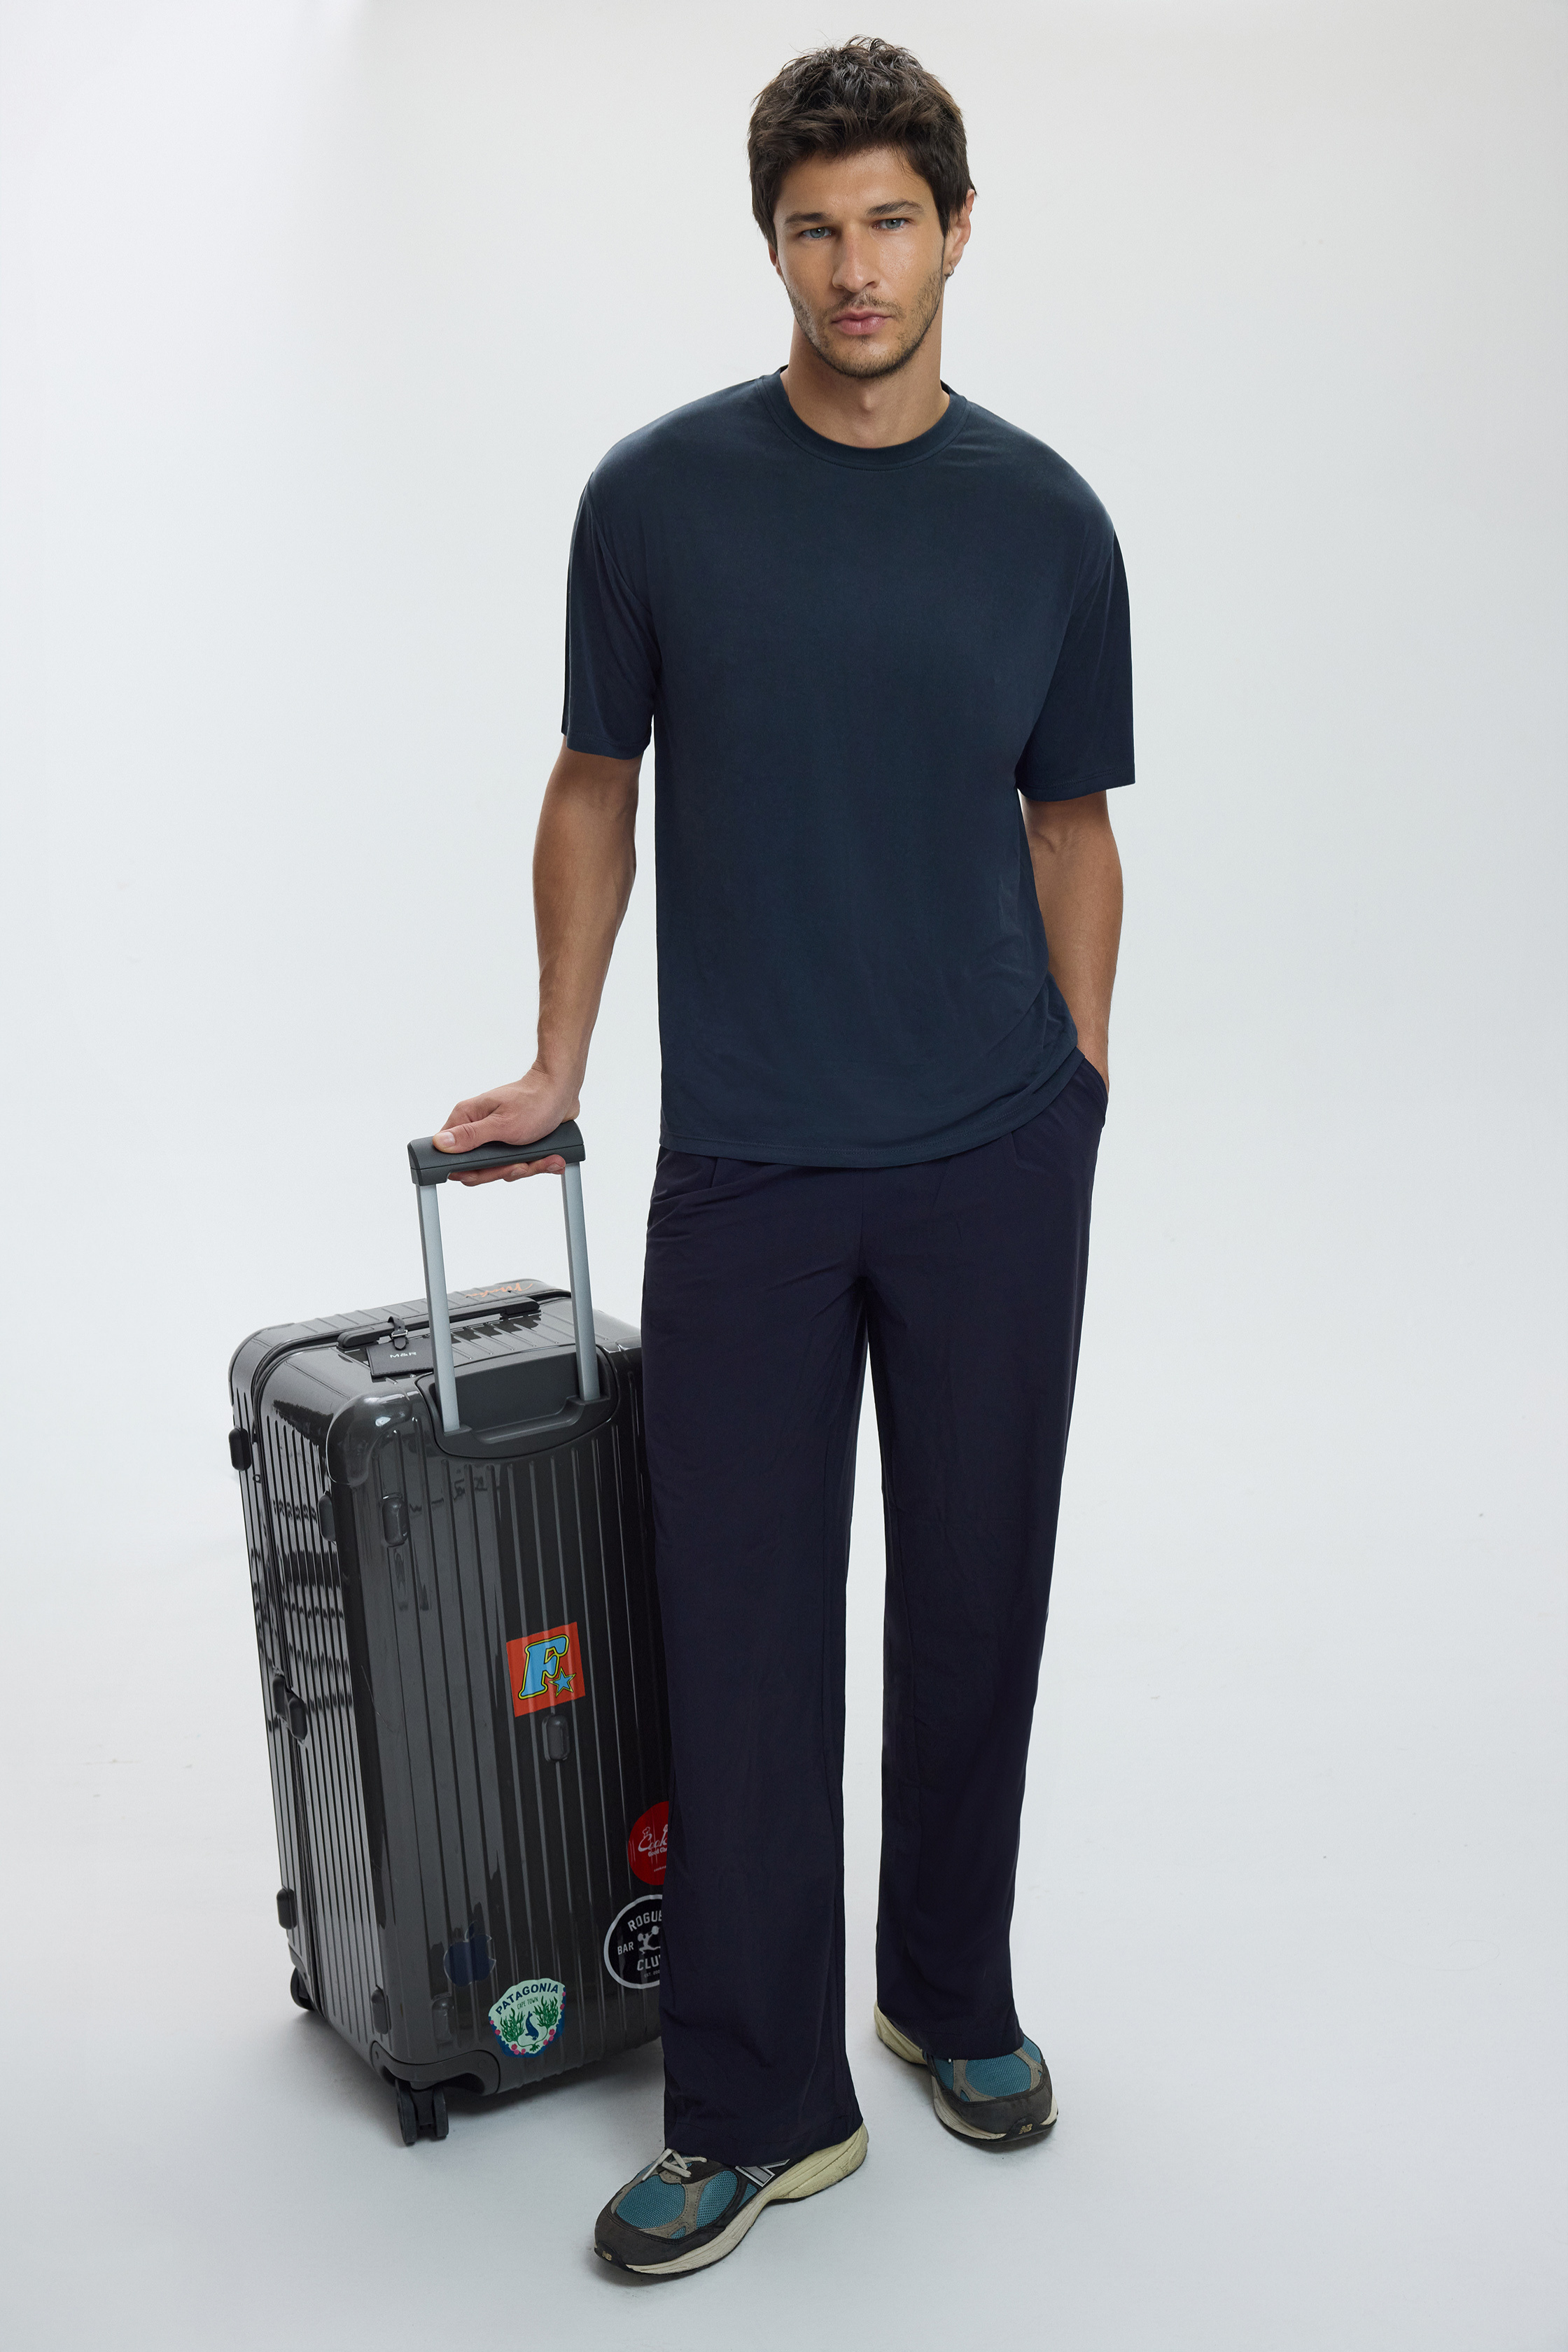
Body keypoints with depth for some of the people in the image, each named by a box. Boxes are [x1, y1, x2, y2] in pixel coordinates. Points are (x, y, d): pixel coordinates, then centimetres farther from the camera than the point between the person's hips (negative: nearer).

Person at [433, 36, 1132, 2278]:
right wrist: (555, 1065, 4)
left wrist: (1073, 1102, 4)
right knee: (743, 1628, 1)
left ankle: (957, 1992, 33)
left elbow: (1071, 824, 8)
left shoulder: (1048, 518, 2)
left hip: (991, 1160, 1)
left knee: (974, 1602, 11)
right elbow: (595, 789, 7)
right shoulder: (659, 494, -1)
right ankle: (762, 2104, 14)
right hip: (745, 1165, -1)